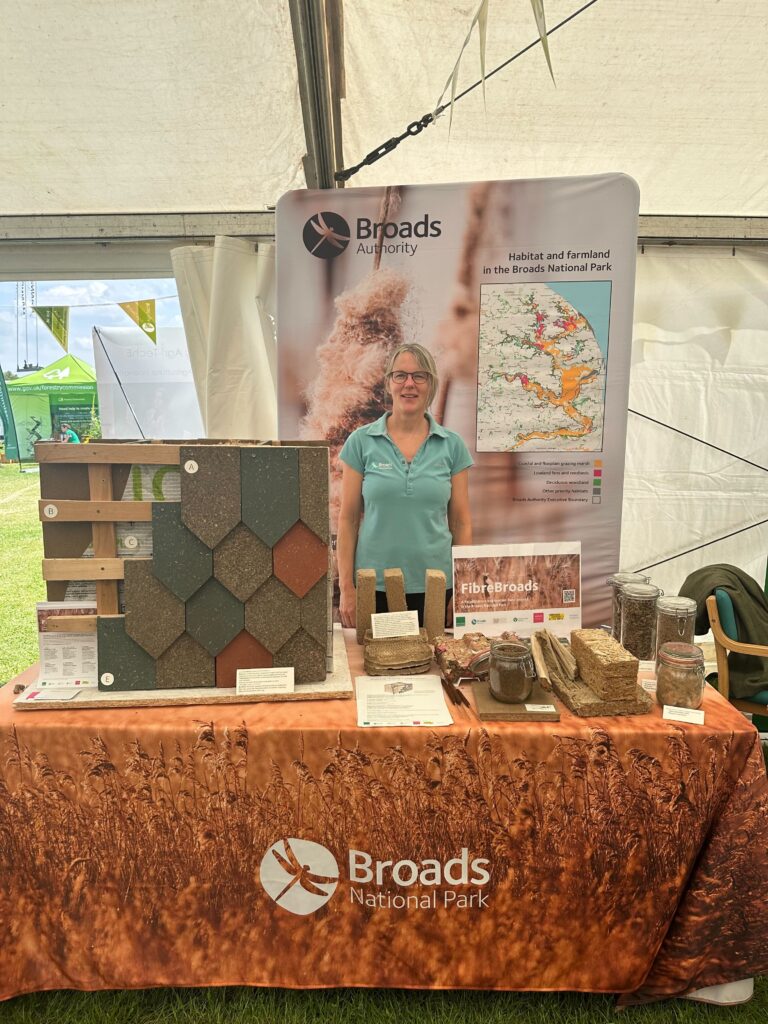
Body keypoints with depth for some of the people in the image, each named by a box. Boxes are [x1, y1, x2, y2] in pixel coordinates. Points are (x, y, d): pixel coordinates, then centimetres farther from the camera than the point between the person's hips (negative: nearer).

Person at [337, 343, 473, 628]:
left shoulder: (452, 445, 2)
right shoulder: (361, 441, 0)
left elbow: (461, 522, 5)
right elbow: (348, 519, 0)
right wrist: (346, 588, -4)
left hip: (435, 586, 1)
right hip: (375, 585, -1)